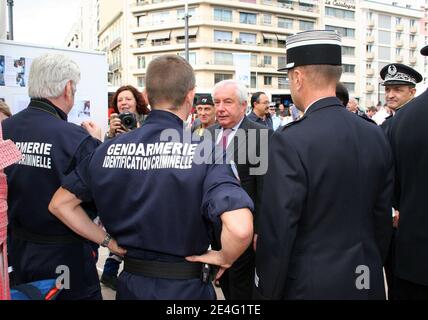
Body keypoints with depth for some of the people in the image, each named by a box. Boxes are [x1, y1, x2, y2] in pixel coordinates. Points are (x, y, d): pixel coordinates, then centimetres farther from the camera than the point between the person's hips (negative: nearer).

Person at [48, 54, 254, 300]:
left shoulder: (110, 149, -6)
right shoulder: (204, 153, -20)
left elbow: (59, 204, 3)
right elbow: (240, 228, -33)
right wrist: (225, 258, -12)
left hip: (131, 282, 4)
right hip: (186, 287, -3)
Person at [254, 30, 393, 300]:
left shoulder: (290, 141, -21)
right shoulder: (377, 136, -3)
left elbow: (277, 231, -20)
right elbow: (383, 216, 5)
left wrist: (268, 291, -7)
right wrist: (374, 266, 17)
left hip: (309, 285, -5)